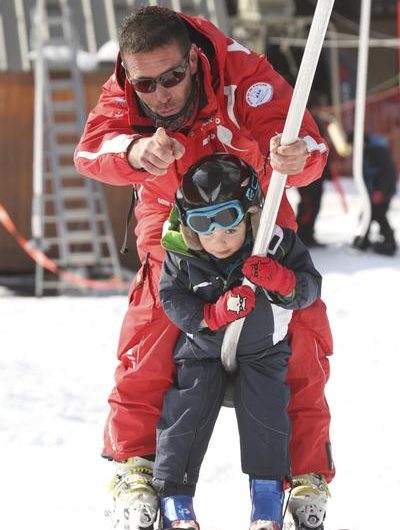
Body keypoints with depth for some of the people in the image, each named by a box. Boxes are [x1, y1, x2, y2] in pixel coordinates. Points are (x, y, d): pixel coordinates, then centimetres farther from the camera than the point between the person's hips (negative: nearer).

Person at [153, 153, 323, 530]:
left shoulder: (277, 246, -18)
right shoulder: (182, 256, -16)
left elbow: (311, 286, -14)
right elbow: (172, 298, -15)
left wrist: (282, 282, -36)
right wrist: (213, 313, -30)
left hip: (262, 350, 0)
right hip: (202, 349, 1)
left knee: (264, 410, -15)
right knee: (186, 411, -9)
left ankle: (268, 499, -2)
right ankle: (174, 497, 3)